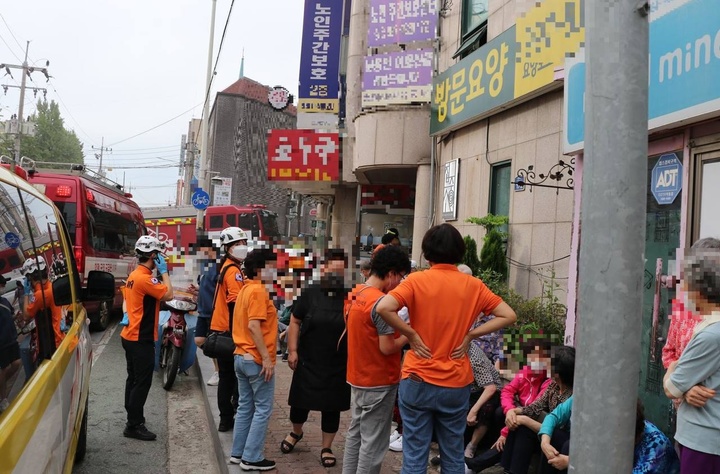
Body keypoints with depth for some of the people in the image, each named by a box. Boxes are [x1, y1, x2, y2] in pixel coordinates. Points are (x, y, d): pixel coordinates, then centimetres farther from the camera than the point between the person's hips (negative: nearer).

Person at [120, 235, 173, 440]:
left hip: (130, 336, 11)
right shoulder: (145, 278, -20)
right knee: (142, 383, -5)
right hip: (141, 339, -11)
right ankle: (134, 426, 0)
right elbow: (168, 294, -21)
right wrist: (164, 271, -14)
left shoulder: (134, 276, 12)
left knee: (134, 380, 17)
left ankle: (133, 420, 27)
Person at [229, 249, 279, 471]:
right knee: (262, 409, 0)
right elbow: (254, 326, -23)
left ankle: (238, 453, 22)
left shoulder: (245, 289, 13)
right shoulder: (258, 290, -16)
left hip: (242, 356, 9)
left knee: (245, 407, 15)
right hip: (257, 359, -9)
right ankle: (252, 458, 5)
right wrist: (266, 358, -22)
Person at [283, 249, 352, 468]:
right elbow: (295, 322, 0)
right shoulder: (310, 294, -4)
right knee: (300, 402, 12)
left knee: (331, 408, 9)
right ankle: (296, 432, 43)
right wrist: (292, 350, -5)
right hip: (308, 362, 1)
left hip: (338, 366, -1)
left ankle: (326, 448, 27)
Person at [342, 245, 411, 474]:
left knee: (356, 434, 19)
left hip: (358, 378, 9)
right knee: (373, 442, 2)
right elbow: (387, 348, -23)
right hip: (379, 382, -9)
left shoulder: (354, 295, 4)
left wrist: (399, 328, 8)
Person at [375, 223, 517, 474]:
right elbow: (509, 316, 1)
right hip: (456, 383, 2)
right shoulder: (473, 285, 1)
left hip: (418, 381, -2)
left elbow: (384, 308, -21)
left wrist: (411, 334, -10)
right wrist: (470, 334, -1)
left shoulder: (417, 280, -7)